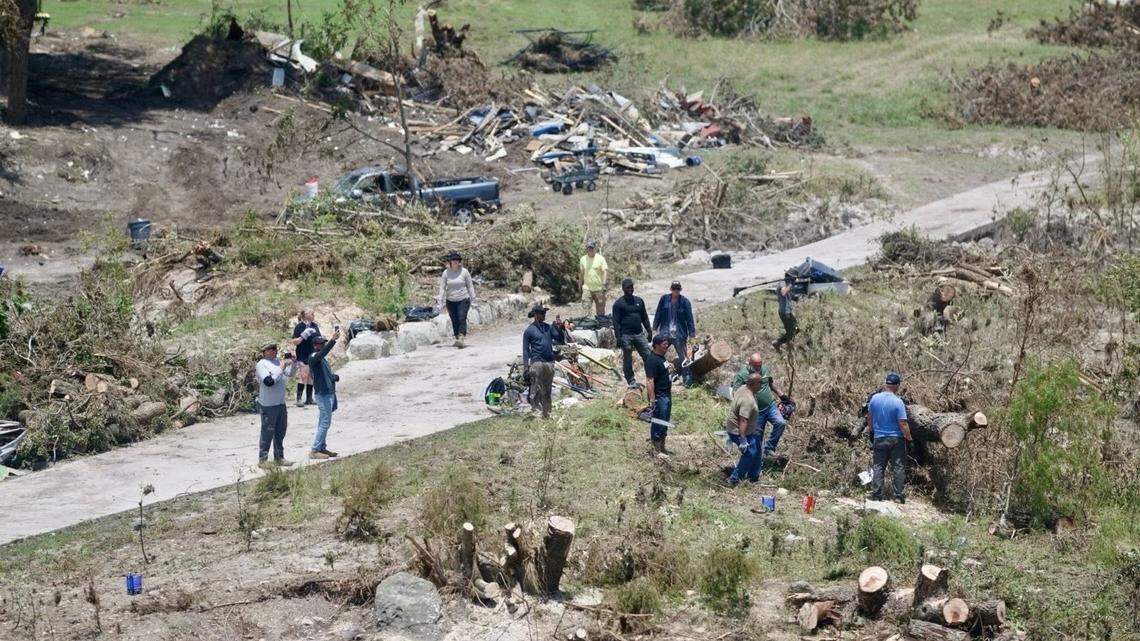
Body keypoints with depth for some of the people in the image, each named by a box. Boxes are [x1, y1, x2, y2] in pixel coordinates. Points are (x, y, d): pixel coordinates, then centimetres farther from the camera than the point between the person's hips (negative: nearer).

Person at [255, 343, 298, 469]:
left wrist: (294, 363, 1)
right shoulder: (261, 364, -13)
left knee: (280, 431, 16)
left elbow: (290, 374, 18)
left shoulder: (277, 361, 9)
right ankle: (262, 460, 5)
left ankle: (279, 458, 27)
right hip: (269, 405, -8)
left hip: (281, 403, 8)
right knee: (267, 433, -3)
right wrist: (282, 367, -20)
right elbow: (269, 381, -24)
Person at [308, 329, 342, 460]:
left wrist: (334, 377, 5)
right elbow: (324, 351, -35)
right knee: (325, 423, -9)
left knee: (323, 422, 15)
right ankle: (314, 451, -6)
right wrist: (333, 340, -46)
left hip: (329, 393, 10)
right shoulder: (313, 357, -14)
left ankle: (322, 448, 22)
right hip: (323, 394, -10)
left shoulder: (322, 358, 15)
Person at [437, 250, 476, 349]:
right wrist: (440, 302, -5)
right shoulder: (446, 273, -1)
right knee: (454, 321, 7)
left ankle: (461, 338, -25)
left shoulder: (464, 272, -2)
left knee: (462, 318, -16)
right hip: (451, 301, 2)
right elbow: (442, 288, 1)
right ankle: (457, 338, 20)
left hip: (463, 300, -2)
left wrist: (473, 300, 4)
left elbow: (470, 286, 4)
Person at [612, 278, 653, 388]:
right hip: (626, 335, -4)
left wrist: (649, 330, 12)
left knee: (648, 356, -2)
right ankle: (631, 381, 12)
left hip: (639, 334, 4)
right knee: (627, 360, 3)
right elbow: (616, 322, -5)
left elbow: (644, 317, 20)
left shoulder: (639, 301, 13)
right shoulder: (618, 303, -2)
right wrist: (618, 338, -11)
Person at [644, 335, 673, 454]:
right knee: (658, 423, -4)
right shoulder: (652, 360, -21)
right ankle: (657, 450, 2)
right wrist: (652, 400, -28)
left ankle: (662, 447, 26)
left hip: (666, 394, 10)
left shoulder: (661, 356, 9)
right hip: (659, 396, -10)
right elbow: (649, 381, -25)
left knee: (664, 423, 16)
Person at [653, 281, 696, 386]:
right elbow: (658, 314, 9)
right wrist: (655, 328, 10)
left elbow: (689, 318, -1)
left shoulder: (685, 302, -3)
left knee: (683, 357, 2)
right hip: (665, 333, 2)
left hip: (679, 335, -2)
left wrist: (692, 333, -4)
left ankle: (688, 380, 8)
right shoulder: (664, 299, 1)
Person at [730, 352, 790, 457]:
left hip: (771, 406, 4)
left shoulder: (766, 369, 2)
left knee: (780, 423, -18)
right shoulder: (741, 375, -14)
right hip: (757, 411, -3)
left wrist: (781, 395, 21)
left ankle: (769, 448, -5)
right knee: (757, 436, 4)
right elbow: (735, 393, -19)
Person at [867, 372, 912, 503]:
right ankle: (899, 496, 6)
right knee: (898, 468, 6)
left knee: (878, 468, 9)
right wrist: (909, 438, 0)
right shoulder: (898, 402, -16)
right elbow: (903, 424, -16)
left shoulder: (874, 398, -4)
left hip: (879, 439, 3)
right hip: (896, 439, -3)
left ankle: (876, 496, 7)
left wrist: (871, 429, 28)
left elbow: (869, 417, 11)